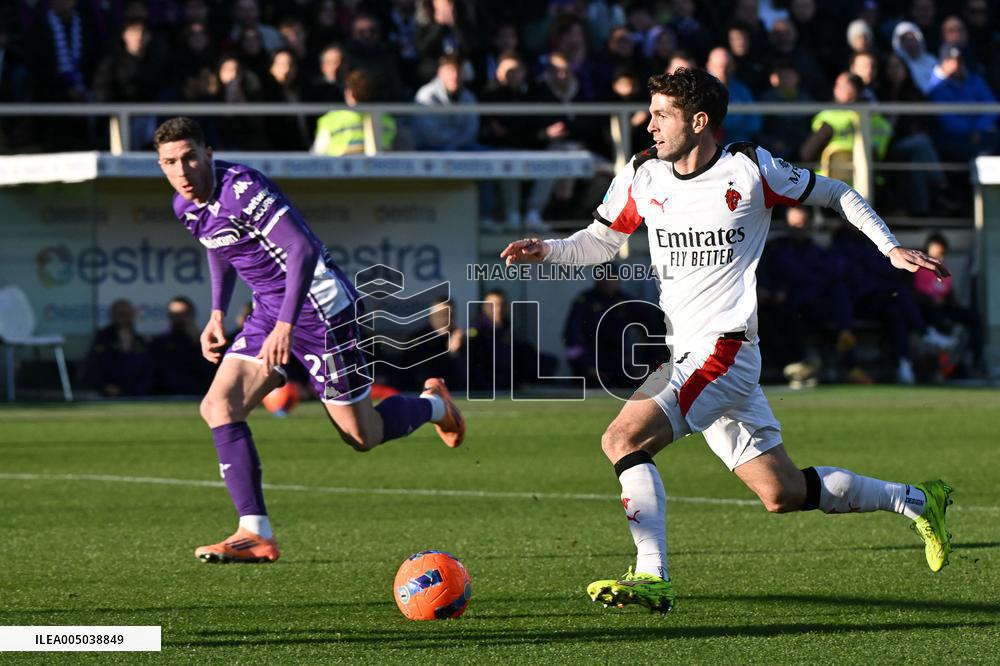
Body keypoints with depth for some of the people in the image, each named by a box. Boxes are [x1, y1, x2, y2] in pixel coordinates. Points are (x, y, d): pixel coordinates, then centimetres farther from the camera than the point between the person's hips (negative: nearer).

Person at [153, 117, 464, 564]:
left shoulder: (243, 188, -25)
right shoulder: (186, 206, 2)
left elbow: (303, 249, -31)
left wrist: (285, 325, -36)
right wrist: (217, 314, 19)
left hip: (319, 306, -8)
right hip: (268, 309, 8)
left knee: (362, 436, 2)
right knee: (218, 406, -11)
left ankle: (433, 404, 35)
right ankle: (256, 535, -11)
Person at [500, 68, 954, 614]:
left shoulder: (750, 170, -7)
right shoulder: (642, 175, 7)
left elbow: (835, 194, 6)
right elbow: (601, 241, 19)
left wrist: (891, 248, 0)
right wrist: (548, 251, 0)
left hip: (725, 349, -6)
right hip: (686, 359, 6)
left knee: (623, 439, -23)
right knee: (782, 493, 10)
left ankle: (651, 578, -23)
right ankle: (915, 500, 28)